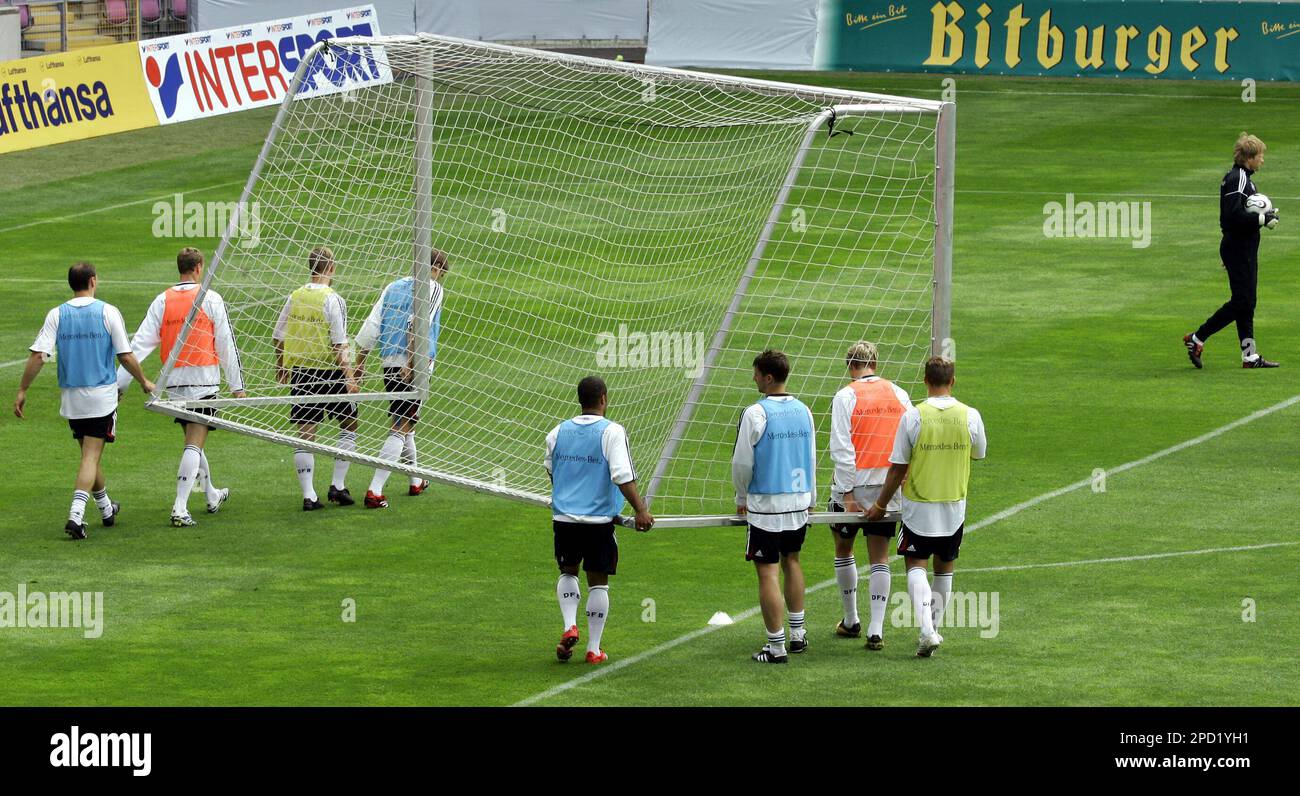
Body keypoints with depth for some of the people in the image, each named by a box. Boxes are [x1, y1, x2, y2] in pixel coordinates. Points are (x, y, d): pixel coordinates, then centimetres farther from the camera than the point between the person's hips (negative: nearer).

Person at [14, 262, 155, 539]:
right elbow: (126, 356, -5)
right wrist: (144, 382, 11)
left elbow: (38, 356, -8)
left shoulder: (56, 315, -1)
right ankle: (76, 515, -19)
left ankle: (106, 509, 34)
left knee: (90, 454, 18)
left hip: (70, 397, 3)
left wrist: (22, 391, -1)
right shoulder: (108, 312, -7)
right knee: (91, 456, -4)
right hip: (102, 395, -3)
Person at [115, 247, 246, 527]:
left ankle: (212, 496, 38)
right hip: (203, 381, -4)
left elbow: (141, 343, -2)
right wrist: (236, 384, 5)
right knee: (194, 443, -7)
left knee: (192, 439, 21)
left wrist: (120, 381, -2)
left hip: (174, 382, 4)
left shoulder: (162, 301, 3)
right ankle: (180, 509, -18)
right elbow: (226, 344, -2)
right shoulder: (210, 299, -6)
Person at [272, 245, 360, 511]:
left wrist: (281, 367, 26)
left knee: (305, 434, 5)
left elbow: (278, 337, 11)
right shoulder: (332, 299, -12)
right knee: (349, 424, 13)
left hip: (299, 371, 5)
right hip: (327, 372, -5)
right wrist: (349, 377, -13)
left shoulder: (295, 297, 5)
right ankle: (338, 486, 8)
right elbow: (339, 344, -15)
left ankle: (308, 496, 2)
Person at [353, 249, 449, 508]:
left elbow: (371, 324, 11)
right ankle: (374, 492, -15)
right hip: (413, 366, -7)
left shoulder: (394, 287, 15)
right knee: (400, 429, -7)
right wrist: (412, 361, -19)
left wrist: (360, 360, 16)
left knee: (403, 425, 23)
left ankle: (416, 482, 39)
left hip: (390, 364, 7)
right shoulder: (431, 288, -4)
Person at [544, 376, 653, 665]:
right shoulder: (612, 432, -10)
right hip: (599, 519, -3)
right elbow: (623, 476, -19)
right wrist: (641, 510, -14)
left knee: (568, 572, 23)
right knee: (598, 582, 8)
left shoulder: (559, 432, 5)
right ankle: (594, 649, 10)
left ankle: (569, 627, 2)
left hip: (563, 517, 3)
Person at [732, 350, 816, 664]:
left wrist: (741, 497, 7)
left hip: (766, 505, -6)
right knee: (791, 561, 23)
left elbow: (742, 462, -9)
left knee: (768, 572, -2)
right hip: (799, 502, 6)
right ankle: (798, 632, 28)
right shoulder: (802, 411, 5)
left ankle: (776, 646, -2)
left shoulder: (755, 414, -13)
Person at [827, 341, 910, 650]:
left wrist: (847, 494, -12)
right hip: (889, 486, 3)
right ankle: (876, 631, -1)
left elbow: (842, 450, -13)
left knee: (843, 549, 17)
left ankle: (851, 621, 24)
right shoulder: (898, 394, 2)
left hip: (854, 486, -3)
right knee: (880, 557, 7)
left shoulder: (846, 397, -8)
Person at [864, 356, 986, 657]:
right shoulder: (970, 416, -7)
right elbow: (979, 454, 12)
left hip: (919, 506, -3)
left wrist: (880, 505, 3)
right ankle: (934, 629, 27)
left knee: (916, 565, 3)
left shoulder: (913, 416, -14)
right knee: (945, 568, 18)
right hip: (954, 507, 3)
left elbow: (898, 467, -8)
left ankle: (926, 630, -16)